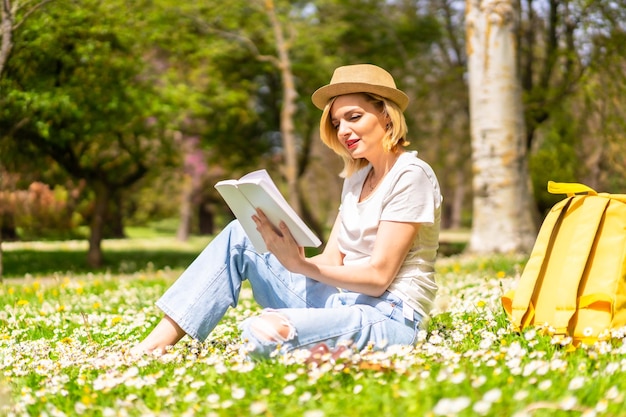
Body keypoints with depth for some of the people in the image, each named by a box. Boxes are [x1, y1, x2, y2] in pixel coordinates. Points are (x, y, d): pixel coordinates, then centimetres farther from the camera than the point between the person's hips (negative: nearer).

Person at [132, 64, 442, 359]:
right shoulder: (357, 177, 17)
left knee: (263, 332, -35)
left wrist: (299, 265, -23)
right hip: (342, 301, 8)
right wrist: (293, 256, -12)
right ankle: (150, 349, -4)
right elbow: (332, 260, 9)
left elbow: (378, 276, -15)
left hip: (389, 316, -8)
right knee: (238, 236, 0)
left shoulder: (411, 175, -9)